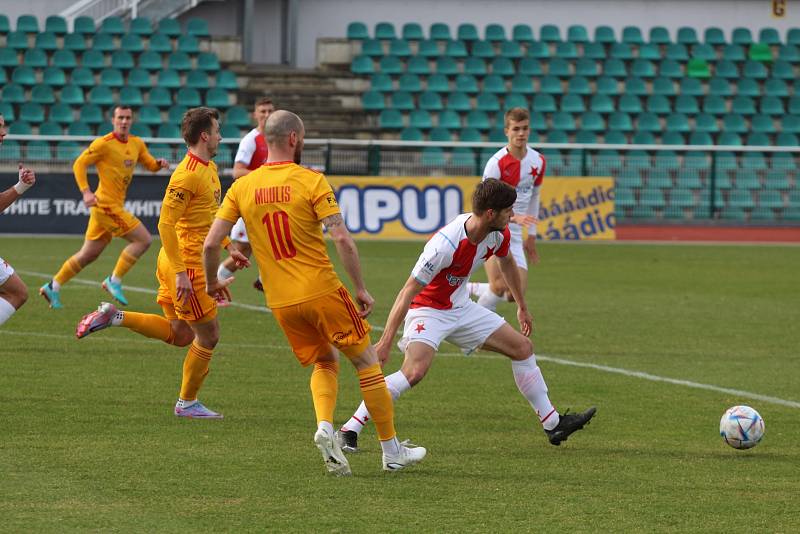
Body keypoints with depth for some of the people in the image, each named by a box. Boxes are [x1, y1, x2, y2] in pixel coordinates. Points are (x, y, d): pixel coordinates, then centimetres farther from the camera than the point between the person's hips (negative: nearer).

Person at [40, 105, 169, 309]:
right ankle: (114, 281, -4)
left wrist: (159, 163, -4)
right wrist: (86, 192, -21)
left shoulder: (137, 143, 11)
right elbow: (79, 164, -10)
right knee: (143, 240, -12)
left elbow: (150, 164, 20)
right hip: (107, 205, -8)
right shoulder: (104, 144, -11)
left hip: (115, 206, 8)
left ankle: (53, 287, 20)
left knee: (88, 254, 13)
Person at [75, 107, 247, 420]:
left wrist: (228, 247, 23)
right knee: (208, 335, 1)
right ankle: (187, 403, 14)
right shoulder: (188, 174, -19)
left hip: (181, 265, 10)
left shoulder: (209, 169, 12)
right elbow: (166, 223, -23)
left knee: (179, 334, 16)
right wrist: (181, 273, -25)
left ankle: (113, 316, 13)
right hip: (186, 265, -10)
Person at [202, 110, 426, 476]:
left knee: (325, 363, 22)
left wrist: (212, 282, 17)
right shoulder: (311, 181, -9)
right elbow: (342, 240, -16)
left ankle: (325, 427, -5)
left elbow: (210, 243, 0)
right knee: (366, 361, 10)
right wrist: (361, 289, -8)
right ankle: (391, 451, 13)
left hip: (280, 302, 4)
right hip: (321, 291, -4)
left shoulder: (242, 187, 2)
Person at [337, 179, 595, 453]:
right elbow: (408, 292, -30)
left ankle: (553, 424, 22)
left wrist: (522, 306, 27)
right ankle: (349, 430, -24)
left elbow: (506, 262, 16)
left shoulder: (498, 234, -9)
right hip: (428, 309, -8)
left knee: (523, 347, 8)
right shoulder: (445, 245, -33)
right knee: (415, 371, -31)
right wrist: (385, 342, -31)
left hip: (461, 307, 8)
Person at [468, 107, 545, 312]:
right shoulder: (497, 163, -16)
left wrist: (531, 235, 20)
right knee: (499, 286, -21)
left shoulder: (538, 161, 4)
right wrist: (515, 217, -32)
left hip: (514, 235, 6)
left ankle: (472, 289, 22)